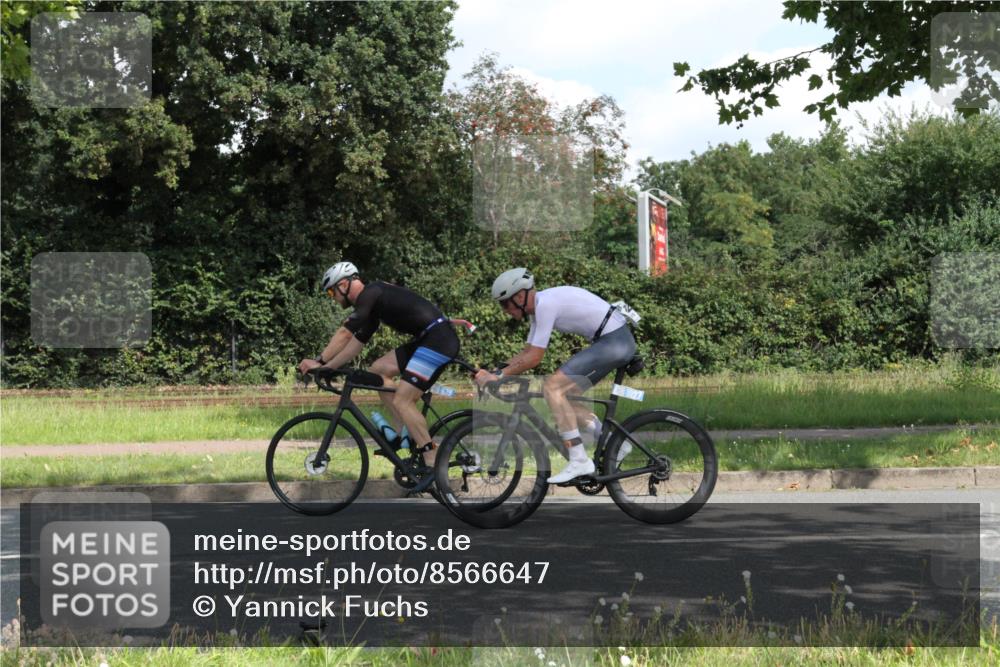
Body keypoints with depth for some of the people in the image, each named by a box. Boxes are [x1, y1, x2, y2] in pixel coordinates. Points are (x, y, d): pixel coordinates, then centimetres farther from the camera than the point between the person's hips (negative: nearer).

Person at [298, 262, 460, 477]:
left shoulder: (370, 294, -9)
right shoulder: (372, 299, 21)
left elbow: (344, 334, -15)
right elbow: (356, 343, 23)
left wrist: (321, 362, -10)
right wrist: (325, 367, 18)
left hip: (439, 338, -10)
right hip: (425, 340, 10)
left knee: (402, 401, -12)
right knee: (379, 370, 12)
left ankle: (434, 465, -11)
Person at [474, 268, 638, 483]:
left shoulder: (545, 304, -17)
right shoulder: (539, 306, 13)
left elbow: (534, 358, -17)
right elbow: (526, 352, 19)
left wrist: (499, 376, -11)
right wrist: (492, 374, 9)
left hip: (614, 342, -10)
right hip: (619, 342, 10)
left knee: (552, 386, -14)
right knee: (562, 396, 11)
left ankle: (579, 461, -15)